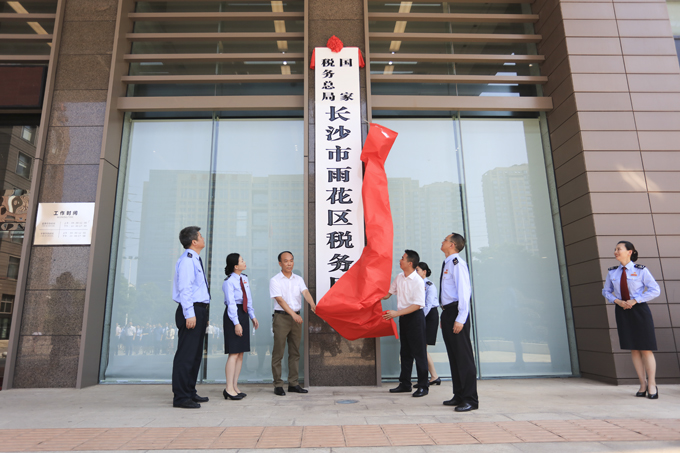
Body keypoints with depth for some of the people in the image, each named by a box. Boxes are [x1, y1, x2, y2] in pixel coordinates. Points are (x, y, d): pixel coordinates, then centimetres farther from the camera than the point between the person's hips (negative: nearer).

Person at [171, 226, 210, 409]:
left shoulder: (195, 260, 18)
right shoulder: (187, 260, -11)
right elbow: (185, 288, -18)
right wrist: (190, 314, -22)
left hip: (199, 310, 10)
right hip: (191, 311, -10)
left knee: (196, 354, 15)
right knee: (186, 354, -6)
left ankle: (190, 392, 25)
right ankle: (181, 397, 1)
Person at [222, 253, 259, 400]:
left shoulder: (244, 278, 10)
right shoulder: (229, 282, -12)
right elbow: (231, 303, -16)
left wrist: (252, 316, 12)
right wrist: (236, 323, -19)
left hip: (243, 315, 8)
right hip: (233, 315, -8)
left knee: (241, 353, 9)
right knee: (234, 353, -8)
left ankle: (235, 387, 17)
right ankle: (229, 389, 0)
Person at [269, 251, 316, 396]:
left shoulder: (298, 279, 10)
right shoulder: (275, 280, -3)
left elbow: (305, 292, -6)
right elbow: (279, 299, -14)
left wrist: (312, 305, -26)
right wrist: (293, 314, -25)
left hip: (296, 317, 5)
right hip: (281, 317, -5)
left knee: (295, 351, 9)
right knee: (278, 352, -1)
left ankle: (293, 383, 17)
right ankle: (278, 385, 7)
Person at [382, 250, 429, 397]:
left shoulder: (418, 281, -18)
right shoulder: (399, 278, 5)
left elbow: (417, 305, -21)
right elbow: (387, 294, 18)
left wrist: (396, 313, -25)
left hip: (415, 317, -7)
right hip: (403, 317, 8)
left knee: (419, 352, -1)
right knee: (405, 352, 14)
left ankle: (423, 386, 10)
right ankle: (405, 384, 24)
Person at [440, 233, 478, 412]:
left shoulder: (457, 263, -12)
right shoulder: (447, 264, 16)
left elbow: (464, 291, -19)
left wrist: (460, 318, -23)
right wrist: (445, 315, 17)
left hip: (456, 312, -10)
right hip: (447, 312, 10)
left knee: (463, 355, -4)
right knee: (453, 355, 14)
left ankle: (470, 399, 4)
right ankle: (459, 396, 25)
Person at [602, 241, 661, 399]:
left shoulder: (641, 270, -6)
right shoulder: (612, 272, 5)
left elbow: (655, 290, -6)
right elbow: (606, 291, 14)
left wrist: (635, 300, -14)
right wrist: (617, 301, -5)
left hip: (639, 310, -3)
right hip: (622, 311, 3)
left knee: (645, 349, 0)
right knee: (633, 349, 8)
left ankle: (652, 385, 14)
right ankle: (643, 384, 18)